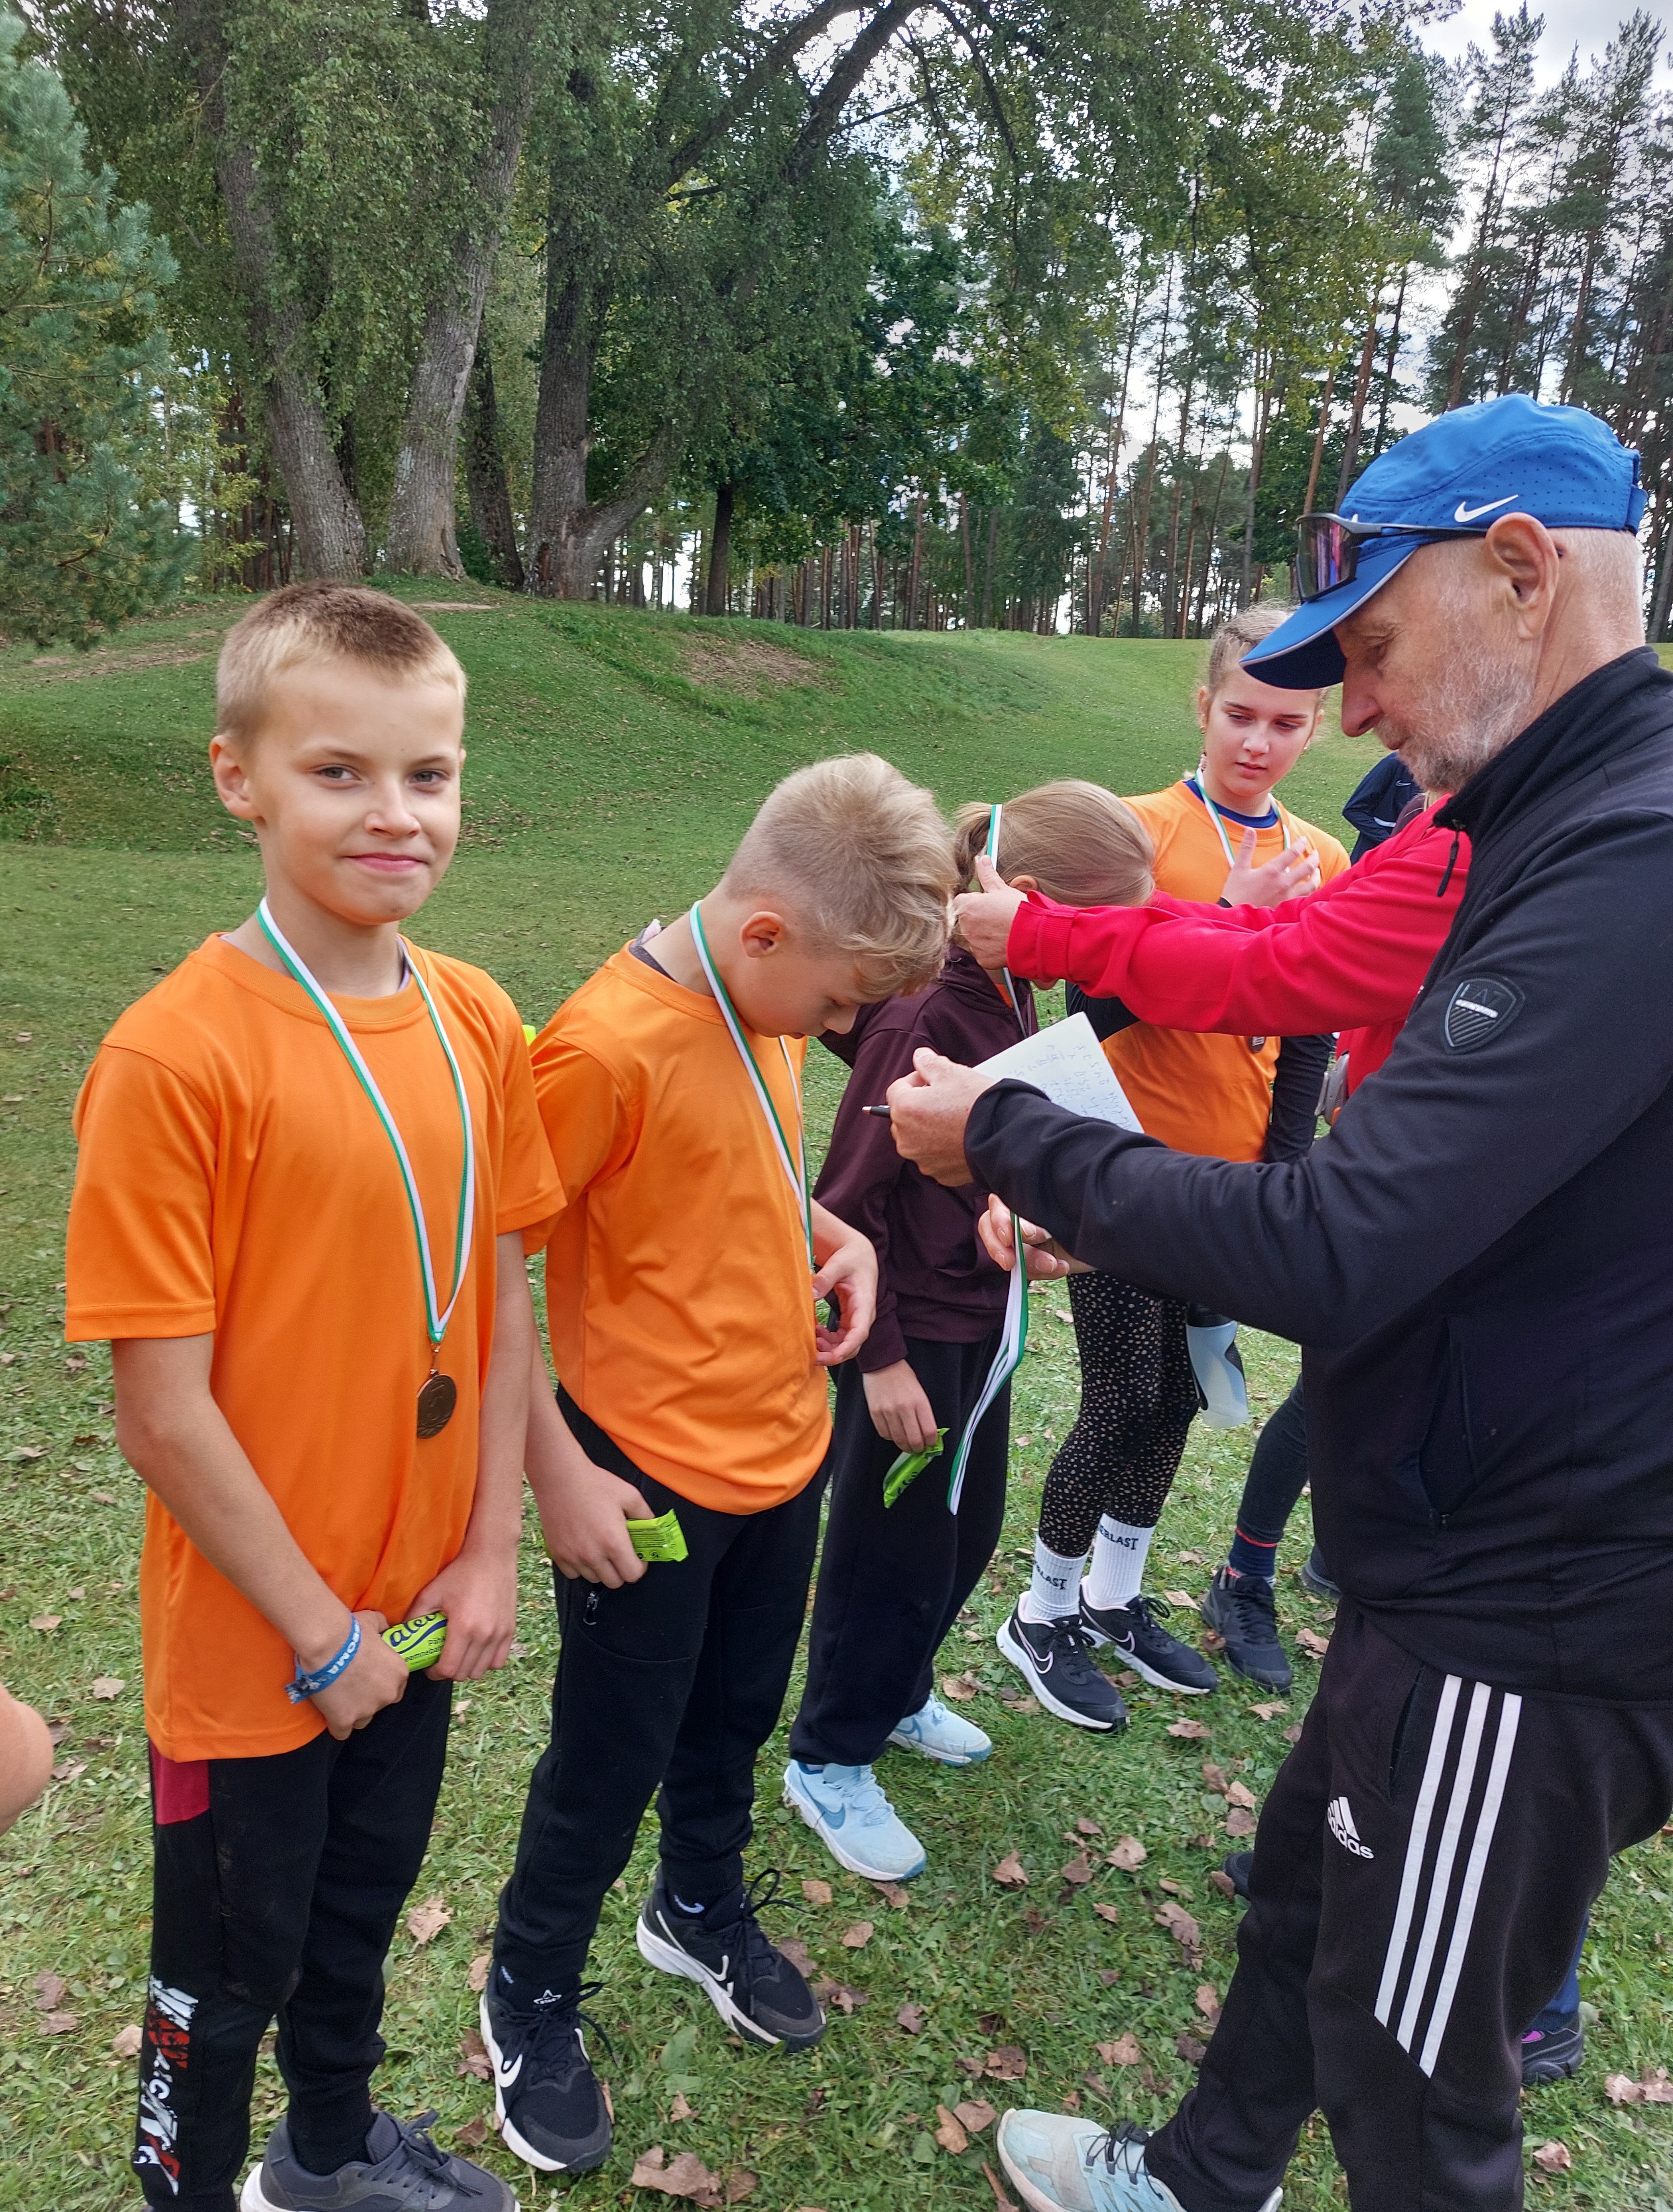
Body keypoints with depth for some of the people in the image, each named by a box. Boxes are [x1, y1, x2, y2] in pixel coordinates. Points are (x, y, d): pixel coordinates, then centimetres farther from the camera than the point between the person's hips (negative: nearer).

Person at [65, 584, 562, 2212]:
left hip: (415, 1616, 6)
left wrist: (490, 1550, -1)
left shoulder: (478, 1024, -6)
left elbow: (501, 1298, 1)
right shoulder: (175, 1054, -23)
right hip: (247, 1646, -5)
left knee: (361, 1906, 28)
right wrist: (319, 1633, -13)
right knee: (234, 1963, 18)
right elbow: (163, 1411, -20)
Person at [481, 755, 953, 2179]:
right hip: (650, 1483, -7)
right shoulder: (609, 1044, -25)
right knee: (611, 1764, 12)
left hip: (786, 1452, 7)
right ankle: (533, 1998, 39)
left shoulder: (773, 1010, -1)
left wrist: (837, 1238, -3)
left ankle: (705, 1910, 52)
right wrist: (558, 1471, -18)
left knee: (736, 1716, 25)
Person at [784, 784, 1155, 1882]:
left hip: (978, 1320, 8)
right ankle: (831, 1761, 29)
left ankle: (898, 1695, 46)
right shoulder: (925, 1016, -26)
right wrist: (882, 1357, -18)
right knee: (896, 1557, 7)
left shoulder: (1009, 999, 0)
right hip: (908, 1335, -8)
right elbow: (849, 1196, -21)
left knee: (969, 1533, 22)